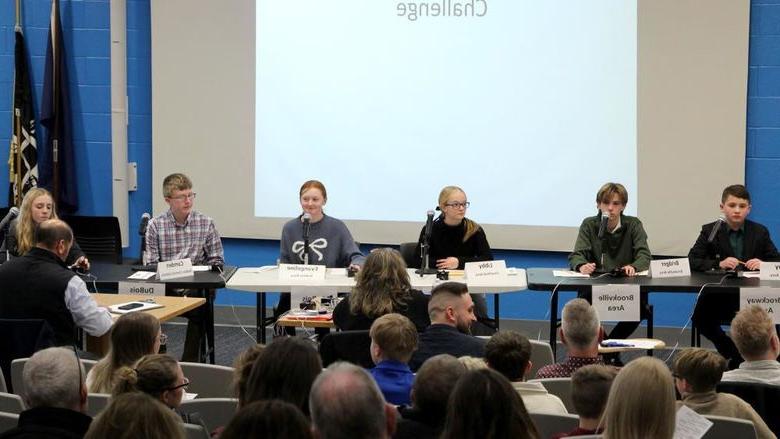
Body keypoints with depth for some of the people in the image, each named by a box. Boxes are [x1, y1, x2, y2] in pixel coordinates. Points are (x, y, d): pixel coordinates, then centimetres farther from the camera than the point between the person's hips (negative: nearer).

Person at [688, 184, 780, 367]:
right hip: (718, 293, -1)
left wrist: (763, 264, -17)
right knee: (700, 318, -29)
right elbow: (691, 261, -4)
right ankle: (733, 353, -2)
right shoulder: (710, 231, 5)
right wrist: (718, 264, -20)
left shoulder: (760, 232, 9)